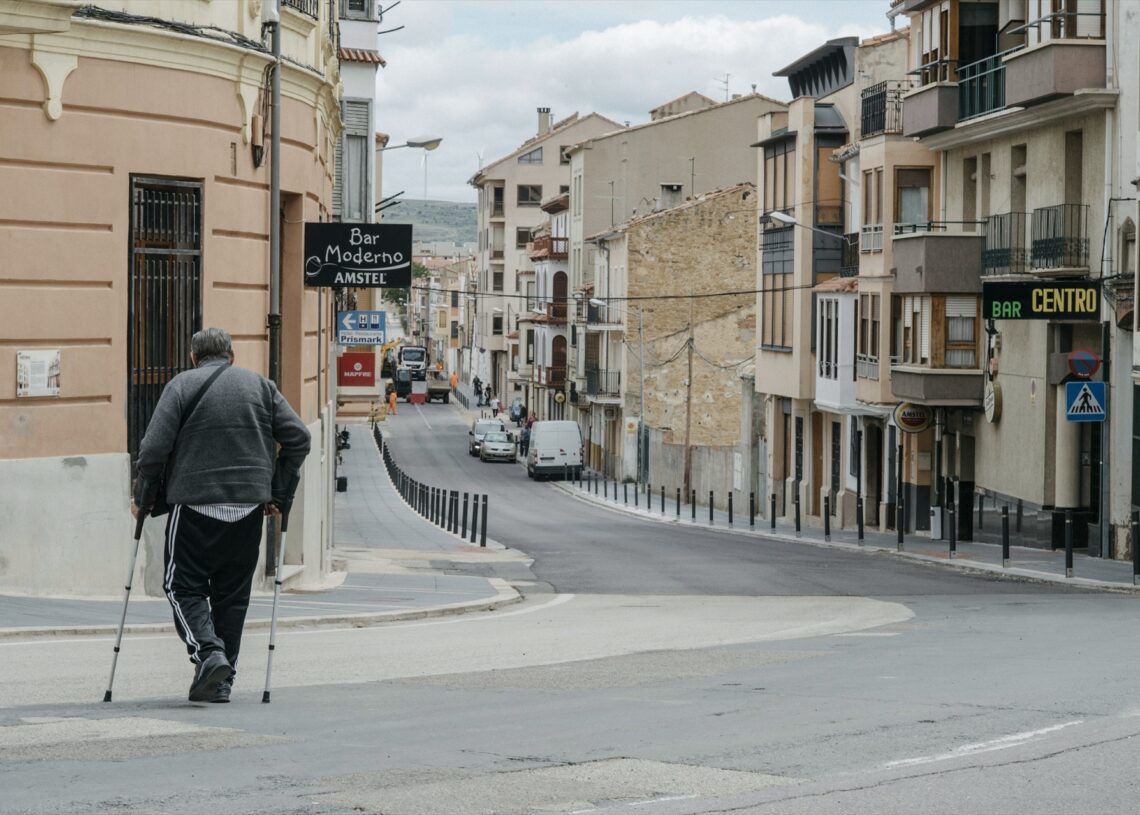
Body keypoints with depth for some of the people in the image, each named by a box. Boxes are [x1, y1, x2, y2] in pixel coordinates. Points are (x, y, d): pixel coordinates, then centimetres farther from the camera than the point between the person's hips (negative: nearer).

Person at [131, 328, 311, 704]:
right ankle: (221, 680, 12)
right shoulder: (260, 385, 11)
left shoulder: (181, 385, 0)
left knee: (184, 586, 6)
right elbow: (298, 437, 4)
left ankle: (208, 651, -17)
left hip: (195, 504, -3)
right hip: (250, 507, 4)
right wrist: (280, 495, 9)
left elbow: (154, 448, -8)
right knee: (233, 593, 12)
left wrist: (143, 499, 3)